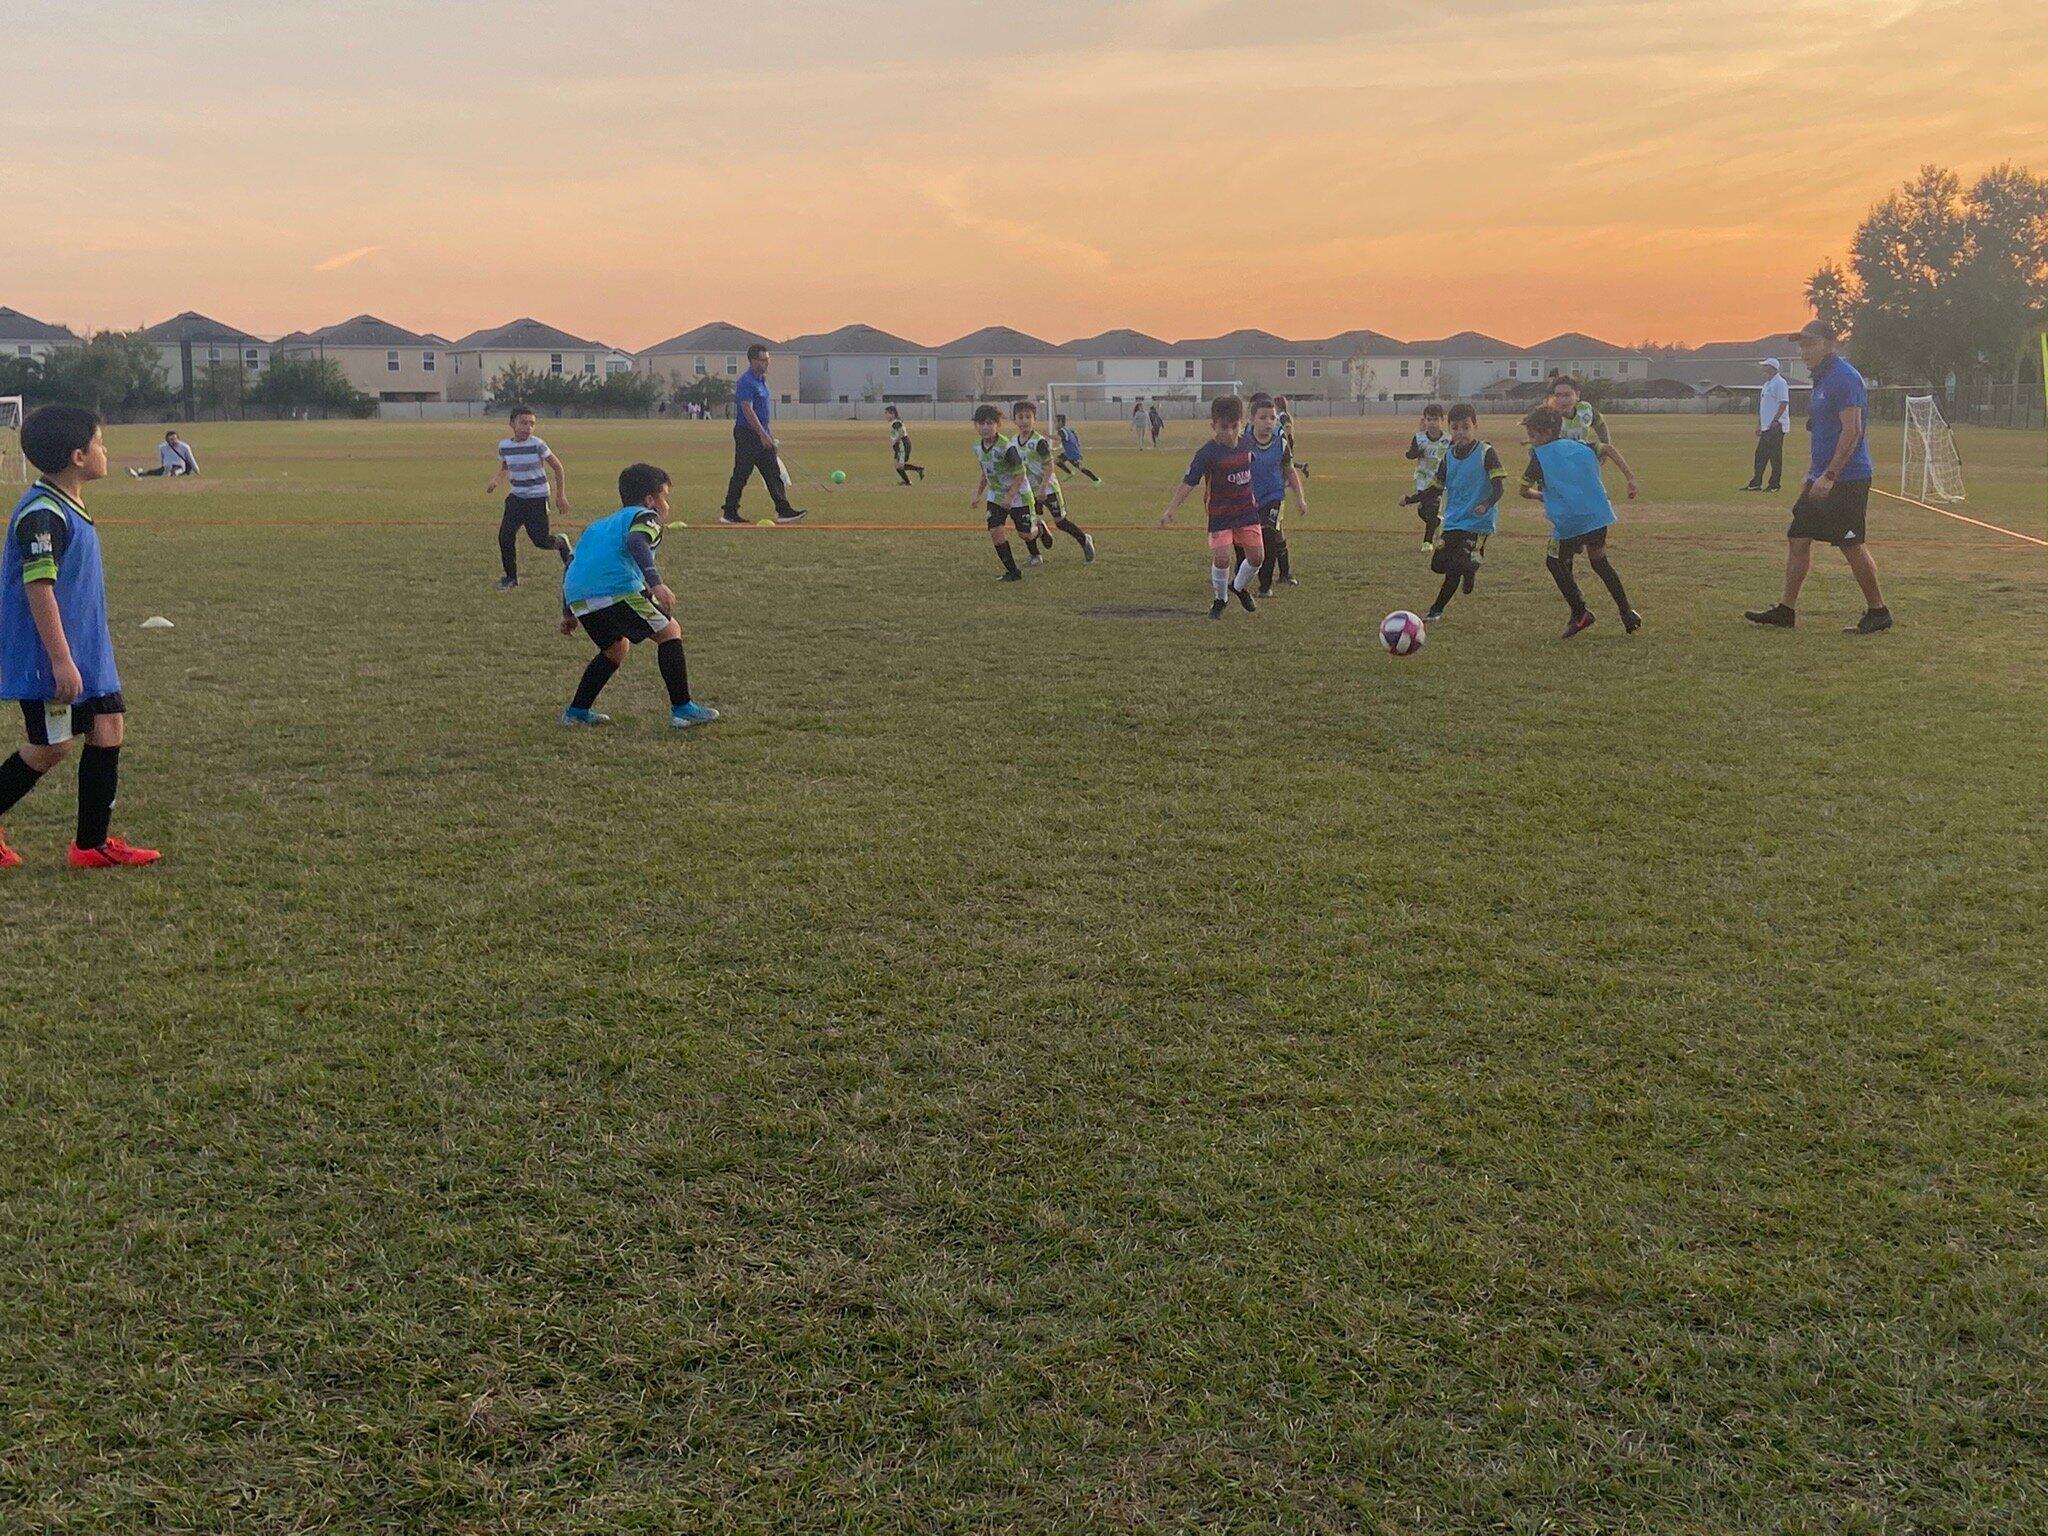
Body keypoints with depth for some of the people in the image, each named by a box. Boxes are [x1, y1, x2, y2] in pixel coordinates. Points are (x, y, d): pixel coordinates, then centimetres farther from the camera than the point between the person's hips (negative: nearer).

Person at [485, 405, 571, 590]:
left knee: (540, 540, -5)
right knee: (505, 535, -7)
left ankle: (561, 543, 30)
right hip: (516, 497, 4)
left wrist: (560, 496, -4)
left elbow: (558, 467, -5)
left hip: (537, 498, -4)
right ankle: (511, 576, 7)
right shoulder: (504, 445, 0)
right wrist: (495, 481, -2)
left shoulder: (537, 444, -14)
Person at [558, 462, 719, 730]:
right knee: (669, 632, 9)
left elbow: (572, 561, 32)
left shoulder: (600, 524, 35)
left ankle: (577, 711, 26)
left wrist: (568, 613, 37)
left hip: (577, 598, 8)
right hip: (617, 590, -8)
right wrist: (656, 583, -25)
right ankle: (682, 709, 4)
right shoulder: (645, 516, 11)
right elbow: (636, 542, -13)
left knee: (616, 647, 29)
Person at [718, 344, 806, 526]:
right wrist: (763, 434, -25)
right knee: (741, 474, -2)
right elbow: (747, 410, -23)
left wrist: (768, 432, 22)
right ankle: (728, 513, 7)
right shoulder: (746, 382, -16)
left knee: (773, 473, 4)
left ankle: (784, 511, 2)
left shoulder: (761, 380, 14)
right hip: (747, 434, -9)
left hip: (761, 434, 9)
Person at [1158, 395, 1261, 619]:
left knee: (1257, 556, 0)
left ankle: (1239, 586, 32)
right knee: (1222, 557, -15)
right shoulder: (1207, 453, -17)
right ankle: (1221, 598, 13)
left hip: (1247, 510, 5)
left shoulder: (1246, 444, -1)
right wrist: (1170, 510, -27)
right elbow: (1188, 483, -19)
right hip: (1220, 514, -5)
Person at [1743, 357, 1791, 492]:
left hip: (1776, 426, -10)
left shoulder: (1780, 383, -11)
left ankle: (1774, 484, -1)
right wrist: (1759, 425, 21)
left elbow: (1783, 403, -19)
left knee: (1775, 456, -5)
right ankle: (1756, 483, 14)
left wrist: (1774, 421, -24)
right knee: (1760, 455, 10)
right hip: (1766, 427, 10)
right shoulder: (1767, 384, 19)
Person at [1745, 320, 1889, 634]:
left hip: (1846, 480, -10)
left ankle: (1878, 613, 6)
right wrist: (1813, 474, 23)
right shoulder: (1823, 379, 16)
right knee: (1798, 538, 8)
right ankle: (1786, 611, 12)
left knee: (1852, 546, -4)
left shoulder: (1845, 378, -15)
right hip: (1823, 479, 10)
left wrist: (1829, 476, -25)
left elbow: (1852, 431, -21)